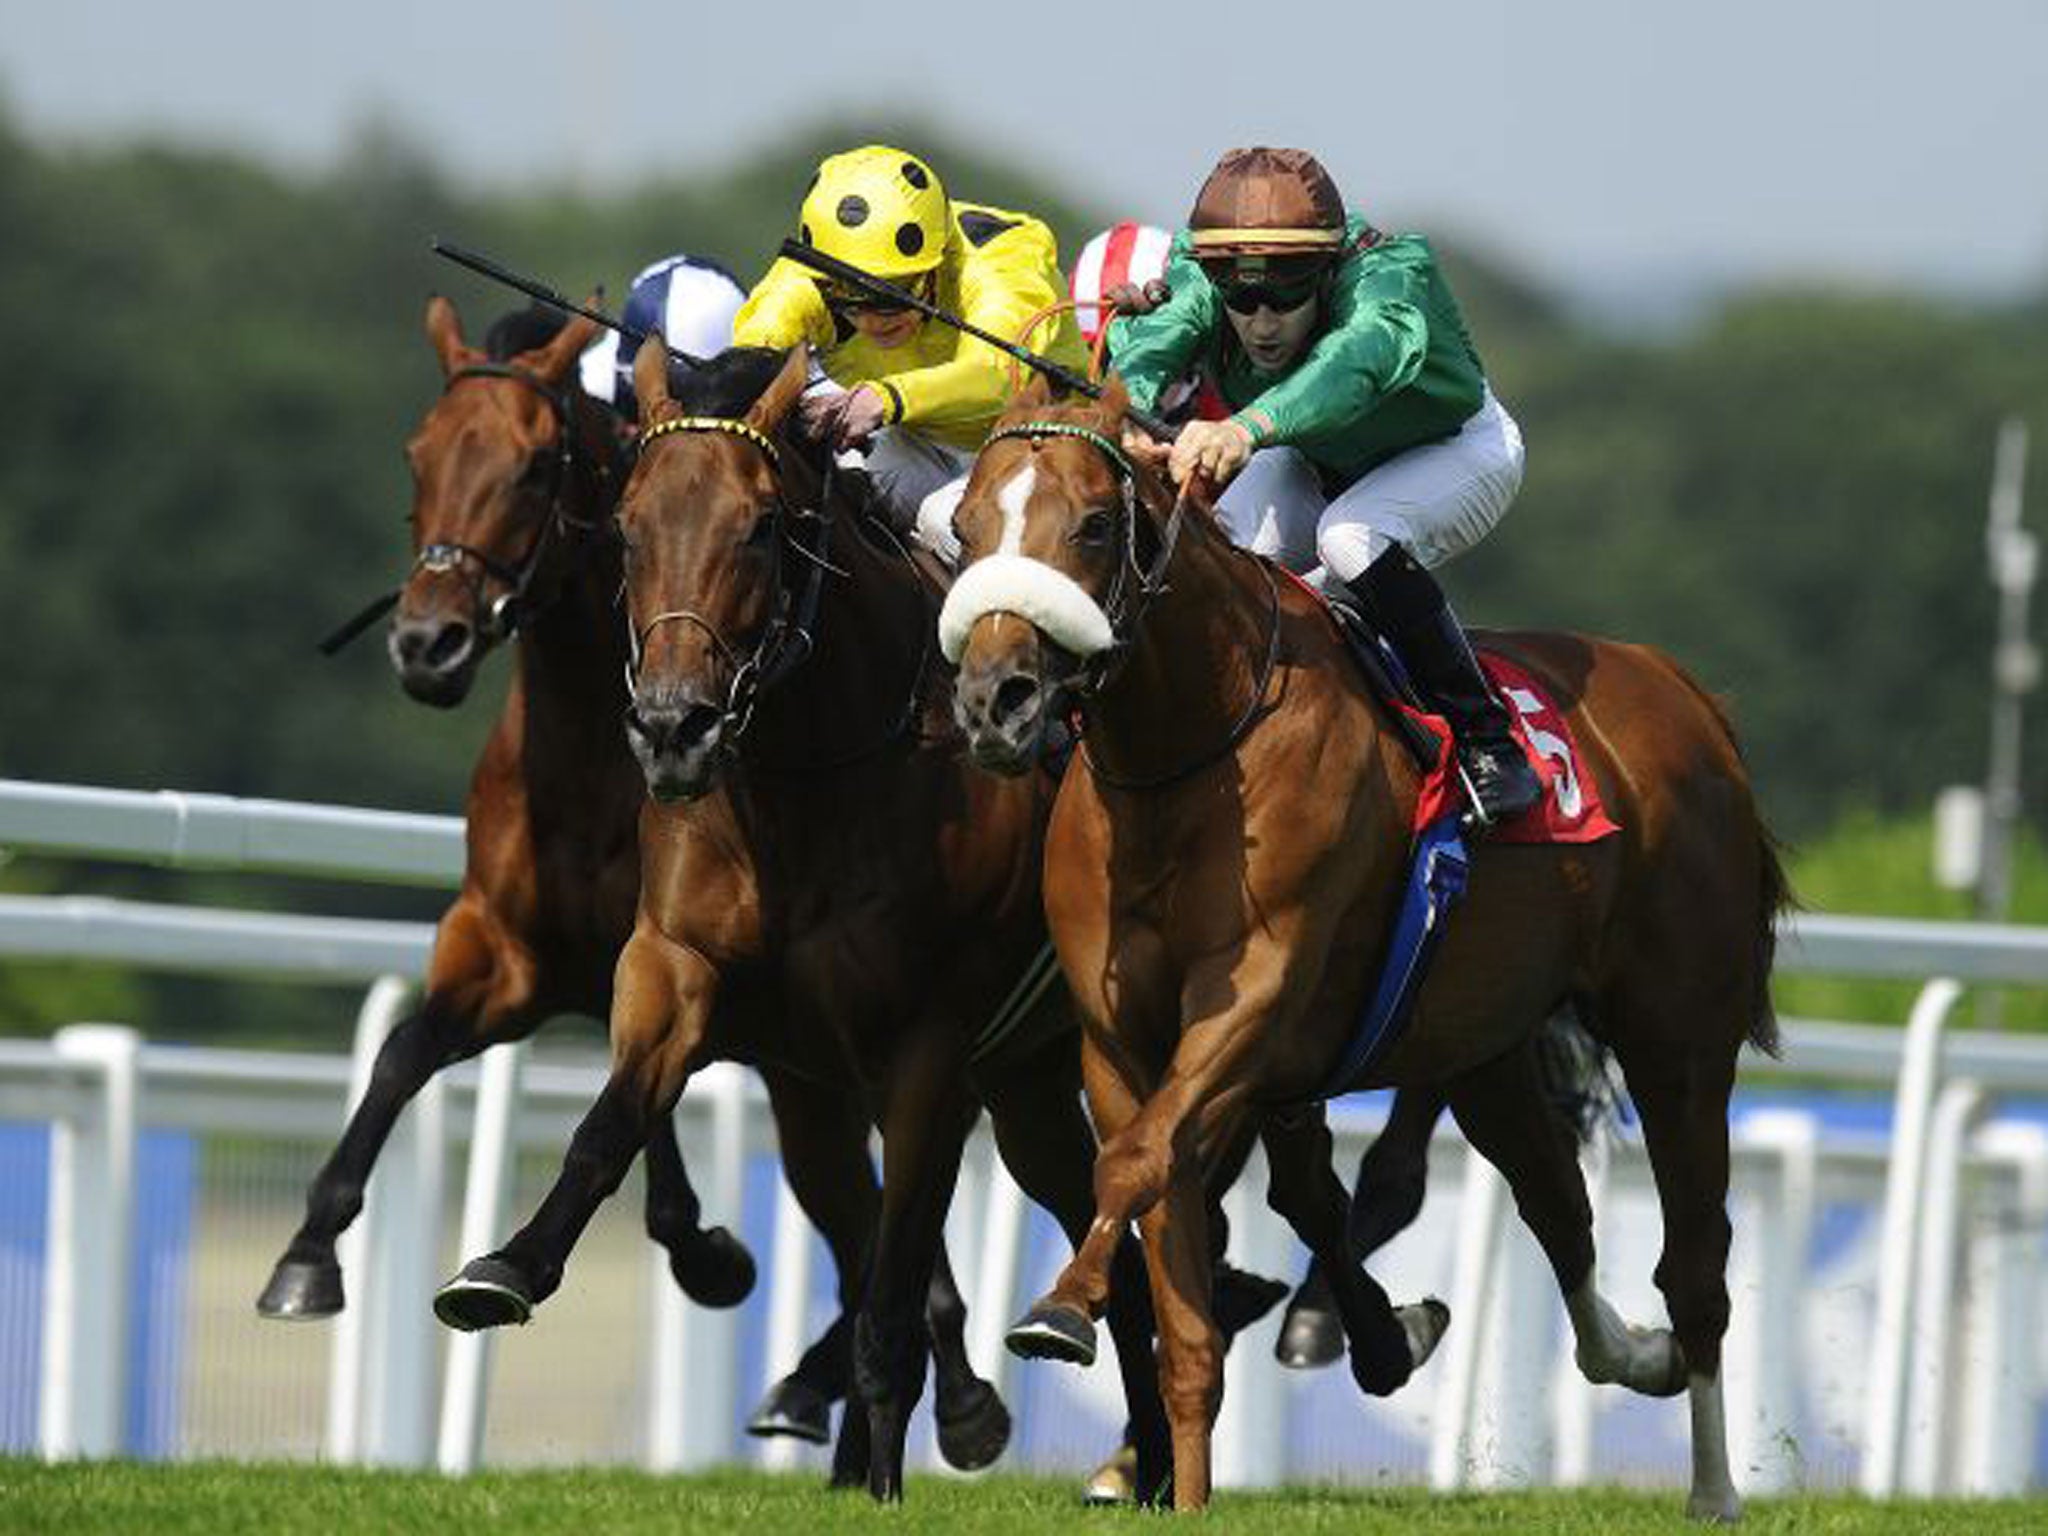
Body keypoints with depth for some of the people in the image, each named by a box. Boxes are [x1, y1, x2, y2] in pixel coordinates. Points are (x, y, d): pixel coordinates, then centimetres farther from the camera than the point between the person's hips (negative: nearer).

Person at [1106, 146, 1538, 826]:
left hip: (1455, 448, -5)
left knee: (1352, 538, -34)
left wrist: (1246, 428, -79)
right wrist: (1133, 412, -70)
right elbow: (1154, 340, -46)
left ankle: (1484, 736, -23)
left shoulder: (1387, 274, -39)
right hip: (1316, 464, 5)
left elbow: (1364, 352, -61)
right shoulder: (1197, 281, -26)